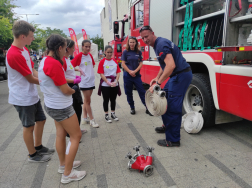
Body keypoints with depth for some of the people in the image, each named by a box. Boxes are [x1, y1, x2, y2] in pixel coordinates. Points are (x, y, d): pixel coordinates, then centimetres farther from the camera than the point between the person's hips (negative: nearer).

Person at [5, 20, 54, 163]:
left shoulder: (24, 49, 6)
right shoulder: (14, 55, -24)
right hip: (23, 98, -9)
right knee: (29, 126, 7)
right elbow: (31, 79, -19)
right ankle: (33, 155, 27)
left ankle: (38, 147, 37)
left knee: (41, 119, 18)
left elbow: (34, 71, 6)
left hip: (32, 95, 9)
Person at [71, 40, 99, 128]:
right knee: (87, 101, 0)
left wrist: (90, 71, 10)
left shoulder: (90, 55, 9)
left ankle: (85, 118, 25)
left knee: (86, 100, 14)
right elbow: (71, 66, -11)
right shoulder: (79, 56, -9)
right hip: (84, 82, -6)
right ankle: (92, 120, 9)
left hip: (91, 80, 7)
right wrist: (80, 70, -14)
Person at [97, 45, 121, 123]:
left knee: (113, 99, 13)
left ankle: (113, 113, 29)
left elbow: (118, 72, 3)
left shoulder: (115, 61, 6)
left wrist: (116, 81, -12)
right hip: (105, 84, -3)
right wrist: (108, 82, -17)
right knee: (106, 100, 7)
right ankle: (106, 115, 21)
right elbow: (101, 74, -9)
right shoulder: (102, 62, -5)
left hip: (114, 84, 3)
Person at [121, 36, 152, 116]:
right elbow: (123, 64, -3)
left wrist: (135, 71, -12)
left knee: (142, 91, 0)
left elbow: (141, 63, 2)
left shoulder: (139, 52, 5)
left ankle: (148, 108, 6)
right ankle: (132, 108, 23)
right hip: (127, 75, 0)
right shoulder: (125, 52, 1)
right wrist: (130, 71, -11)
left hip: (137, 75, 1)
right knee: (129, 93, 7)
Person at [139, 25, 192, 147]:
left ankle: (173, 140, 0)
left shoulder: (161, 44, -18)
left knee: (173, 107, -9)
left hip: (181, 75, -11)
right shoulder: (157, 45, 15)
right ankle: (167, 126, 34)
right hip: (177, 76, 11)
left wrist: (158, 83, -29)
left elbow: (171, 65, -30)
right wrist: (157, 78, 16)